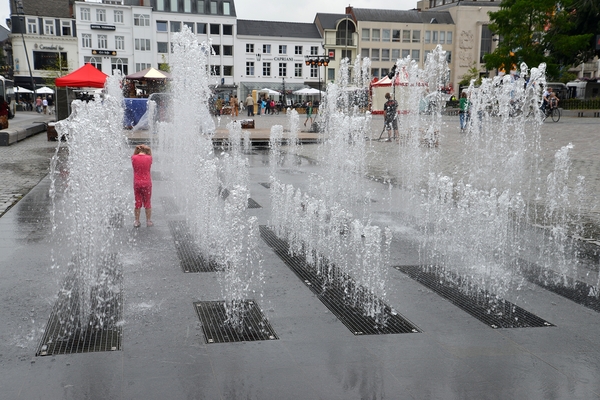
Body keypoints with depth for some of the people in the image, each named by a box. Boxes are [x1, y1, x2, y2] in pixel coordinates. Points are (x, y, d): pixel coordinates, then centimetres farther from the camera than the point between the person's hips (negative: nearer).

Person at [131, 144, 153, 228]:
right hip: (147, 183, -1)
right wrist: (149, 150, 10)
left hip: (137, 183, 1)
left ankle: (137, 221, 13)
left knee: (137, 202, 10)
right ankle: (148, 221, 15)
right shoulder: (149, 158, -7)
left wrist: (136, 148, 12)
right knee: (147, 202, 10)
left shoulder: (134, 158, -5)